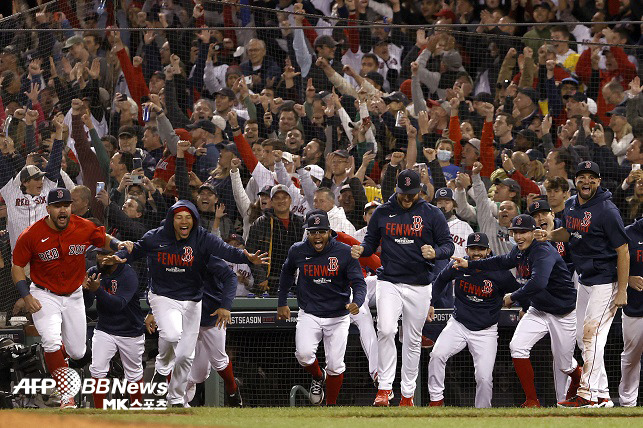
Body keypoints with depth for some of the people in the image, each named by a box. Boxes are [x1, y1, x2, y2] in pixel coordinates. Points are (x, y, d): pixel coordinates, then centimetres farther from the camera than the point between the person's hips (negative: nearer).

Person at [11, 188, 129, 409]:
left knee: (77, 352, 8)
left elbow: (103, 239, 9)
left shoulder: (84, 228, -10)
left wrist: (119, 244, -14)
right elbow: (17, 266, -7)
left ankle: (56, 351, 45)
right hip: (44, 295, -3)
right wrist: (27, 297, -19)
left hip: (74, 296, 3)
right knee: (52, 342, -26)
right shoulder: (31, 235, -17)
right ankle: (66, 396, -20)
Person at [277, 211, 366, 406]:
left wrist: (356, 303, -32)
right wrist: (282, 303, 15)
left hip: (338, 317, -1)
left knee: (335, 365, -2)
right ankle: (318, 377, 13)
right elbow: (287, 273, 16)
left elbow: (359, 283, -12)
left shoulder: (344, 252, -12)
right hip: (309, 315, 1)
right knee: (304, 353, -21)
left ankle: (331, 406, 18)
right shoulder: (297, 251, -5)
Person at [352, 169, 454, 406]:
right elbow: (371, 242, 12)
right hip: (389, 282, 0)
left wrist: (435, 252, -23)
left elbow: (448, 245, -1)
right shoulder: (382, 213, 5)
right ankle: (385, 388, -16)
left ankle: (407, 394, 15)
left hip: (419, 286, 0)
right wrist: (361, 250, -11)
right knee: (386, 331, -20)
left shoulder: (431, 214, 0)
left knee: (412, 340, 7)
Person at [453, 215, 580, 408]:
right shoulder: (519, 251, 1)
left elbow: (538, 283, -41)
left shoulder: (543, 252, -27)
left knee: (564, 365, 5)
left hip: (564, 313, -7)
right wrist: (469, 264, 19)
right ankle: (532, 402, -9)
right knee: (517, 346, -17)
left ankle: (578, 374, 46)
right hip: (538, 310, 7)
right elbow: (502, 262, 23)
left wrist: (513, 297, -28)